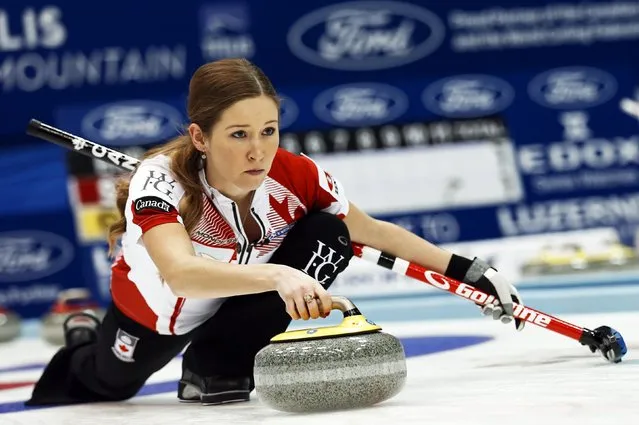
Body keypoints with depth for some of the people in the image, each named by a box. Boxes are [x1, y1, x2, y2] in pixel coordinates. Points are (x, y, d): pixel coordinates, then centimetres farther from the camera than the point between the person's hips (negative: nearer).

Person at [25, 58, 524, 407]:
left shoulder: (295, 177, -30)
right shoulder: (159, 182, -41)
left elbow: (374, 231, -14)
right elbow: (180, 274, -59)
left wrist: (469, 272, -17)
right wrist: (277, 276, -73)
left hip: (241, 304, 2)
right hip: (156, 314, -2)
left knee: (328, 234, -23)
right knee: (107, 384, 22)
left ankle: (213, 366, -12)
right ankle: (83, 344, 59)